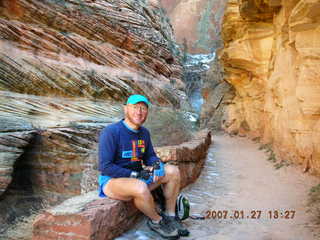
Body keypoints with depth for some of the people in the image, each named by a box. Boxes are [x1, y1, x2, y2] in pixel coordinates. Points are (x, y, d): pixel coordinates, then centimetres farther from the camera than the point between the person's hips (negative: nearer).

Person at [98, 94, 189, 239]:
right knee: (140, 188, -38)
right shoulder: (111, 132, -18)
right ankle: (157, 221, -7)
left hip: (138, 176, 8)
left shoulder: (144, 132, 5)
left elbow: (150, 156, 16)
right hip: (112, 180, -7)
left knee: (173, 171, -4)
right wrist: (135, 174, -22)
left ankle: (170, 216, 2)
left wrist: (157, 165, -9)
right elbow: (105, 166, -21)